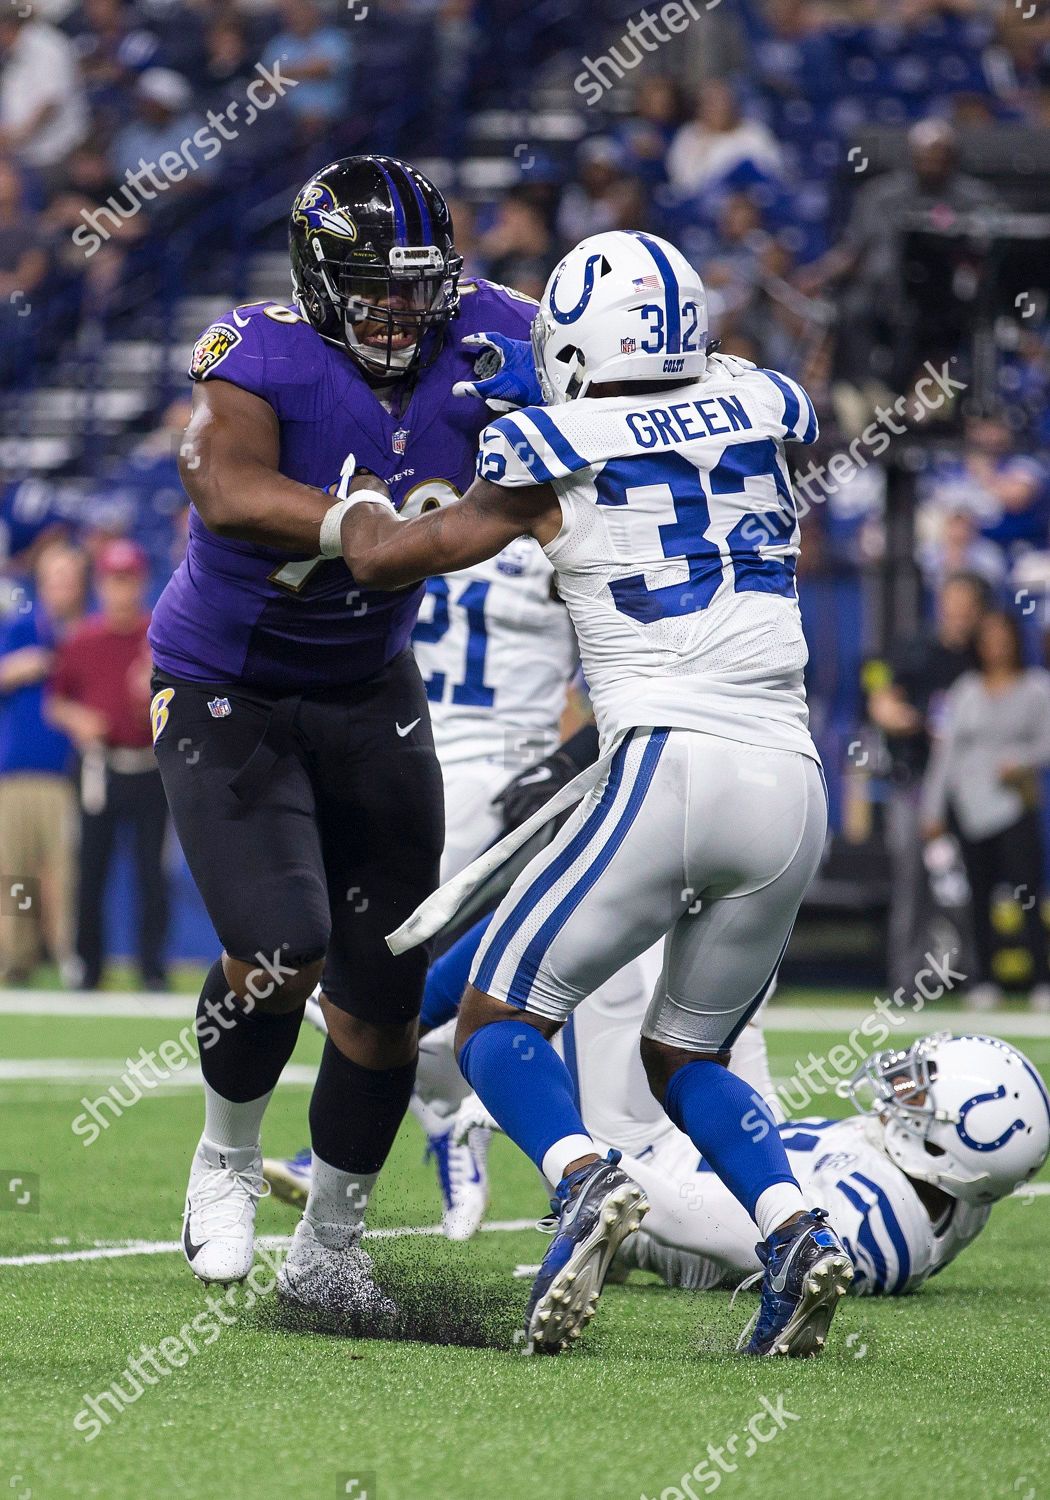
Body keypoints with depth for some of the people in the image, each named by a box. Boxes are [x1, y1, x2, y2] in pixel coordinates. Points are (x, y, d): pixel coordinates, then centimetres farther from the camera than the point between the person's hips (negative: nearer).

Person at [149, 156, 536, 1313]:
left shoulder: (480, 341, -9)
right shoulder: (259, 356, -21)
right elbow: (229, 493, -37)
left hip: (369, 694, 5)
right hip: (226, 695, -5)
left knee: (383, 992, 5)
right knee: (281, 951, -20)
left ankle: (328, 1244, 23)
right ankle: (228, 1156, 11)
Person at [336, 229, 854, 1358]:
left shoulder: (553, 460, 3)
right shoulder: (762, 413, 14)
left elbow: (379, 558, 13)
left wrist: (363, 491, 35)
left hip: (668, 771, -5)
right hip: (793, 787, 5)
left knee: (497, 1025, 5)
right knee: (683, 1057, 20)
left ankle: (587, 1185, -25)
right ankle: (794, 1229, -6)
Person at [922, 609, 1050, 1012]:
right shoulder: (965, 690, 12)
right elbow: (945, 749, 10)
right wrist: (933, 809, 6)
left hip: (1014, 798, -2)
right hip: (968, 802, 2)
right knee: (978, 894, 2)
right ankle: (983, 979, 6)